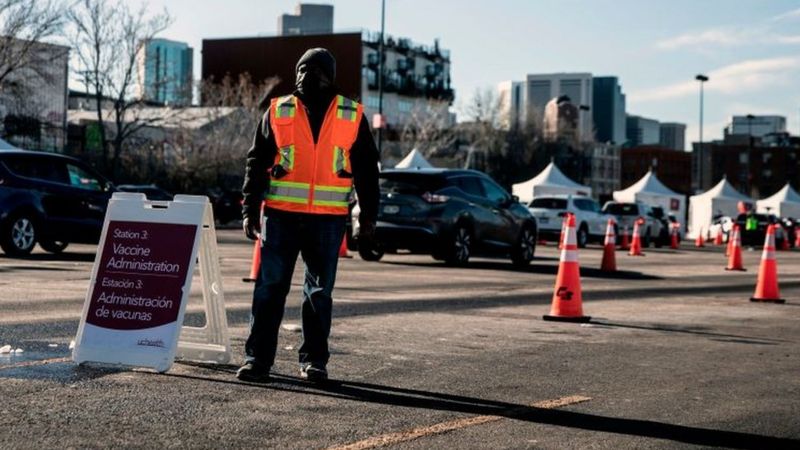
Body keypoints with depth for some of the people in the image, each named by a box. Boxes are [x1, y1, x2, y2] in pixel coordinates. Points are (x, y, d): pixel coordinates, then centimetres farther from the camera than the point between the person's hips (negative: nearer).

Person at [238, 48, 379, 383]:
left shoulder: (352, 116, 7)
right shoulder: (278, 111, 6)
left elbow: (367, 169, 11)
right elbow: (257, 163, 7)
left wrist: (368, 216, 8)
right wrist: (250, 211, 1)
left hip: (328, 219, 0)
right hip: (281, 214, 0)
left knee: (320, 292, 6)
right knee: (269, 287, -2)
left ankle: (314, 360, 16)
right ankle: (257, 358, 4)